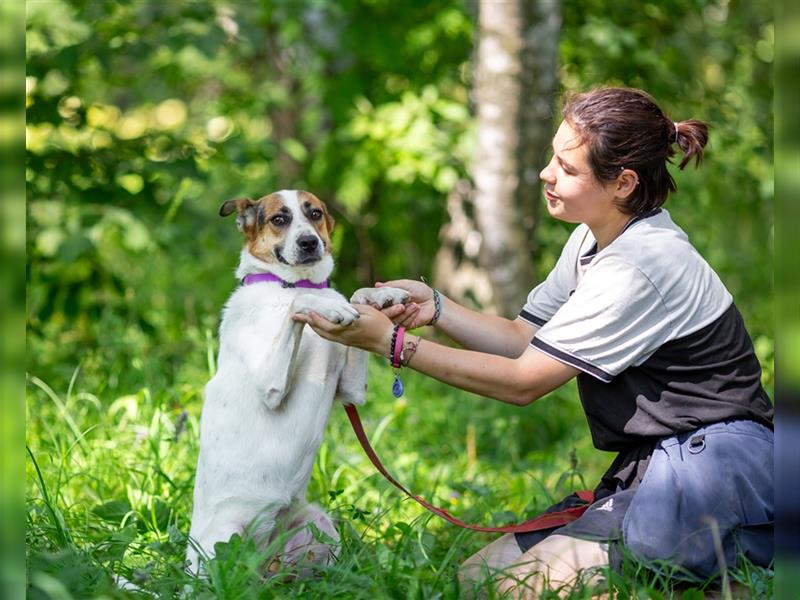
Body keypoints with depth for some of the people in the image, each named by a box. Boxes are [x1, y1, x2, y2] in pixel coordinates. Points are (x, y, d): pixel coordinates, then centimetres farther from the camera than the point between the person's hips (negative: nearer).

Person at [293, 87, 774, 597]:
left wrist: (390, 341, -17)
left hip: (710, 459, -10)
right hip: (653, 464, 10)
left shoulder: (642, 266, -20)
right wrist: (435, 307, -5)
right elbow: (526, 339, 11)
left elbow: (523, 382, -17)